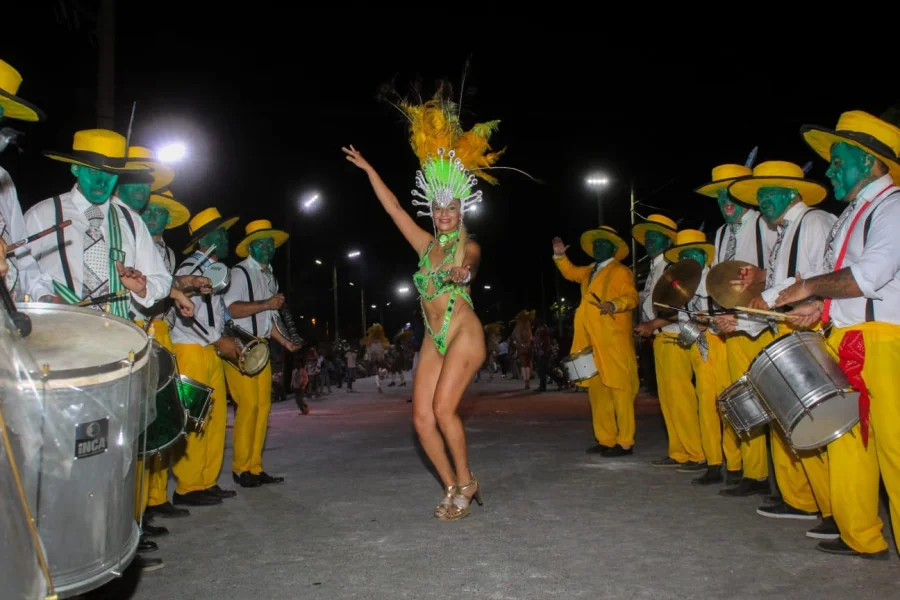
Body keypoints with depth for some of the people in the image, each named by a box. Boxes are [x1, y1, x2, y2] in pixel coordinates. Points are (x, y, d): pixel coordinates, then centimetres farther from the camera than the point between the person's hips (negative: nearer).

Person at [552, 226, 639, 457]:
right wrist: (559, 256, 21)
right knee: (597, 391, 8)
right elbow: (570, 272, 37)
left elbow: (632, 296, -12)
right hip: (592, 342, 8)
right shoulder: (590, 271, 22)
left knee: (619, 391, -7)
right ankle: (605, 440, 15)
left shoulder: (620, 271, -1)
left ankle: (625, 443, -4)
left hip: (614, 342, -8)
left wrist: (614, 305, -30)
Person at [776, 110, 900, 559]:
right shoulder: (852, 214, 22)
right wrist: (820, 306, 6)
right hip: (845, 342, 9)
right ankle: (861, 538, 17)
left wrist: (812, 288, -8)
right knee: (848, 441, 9)